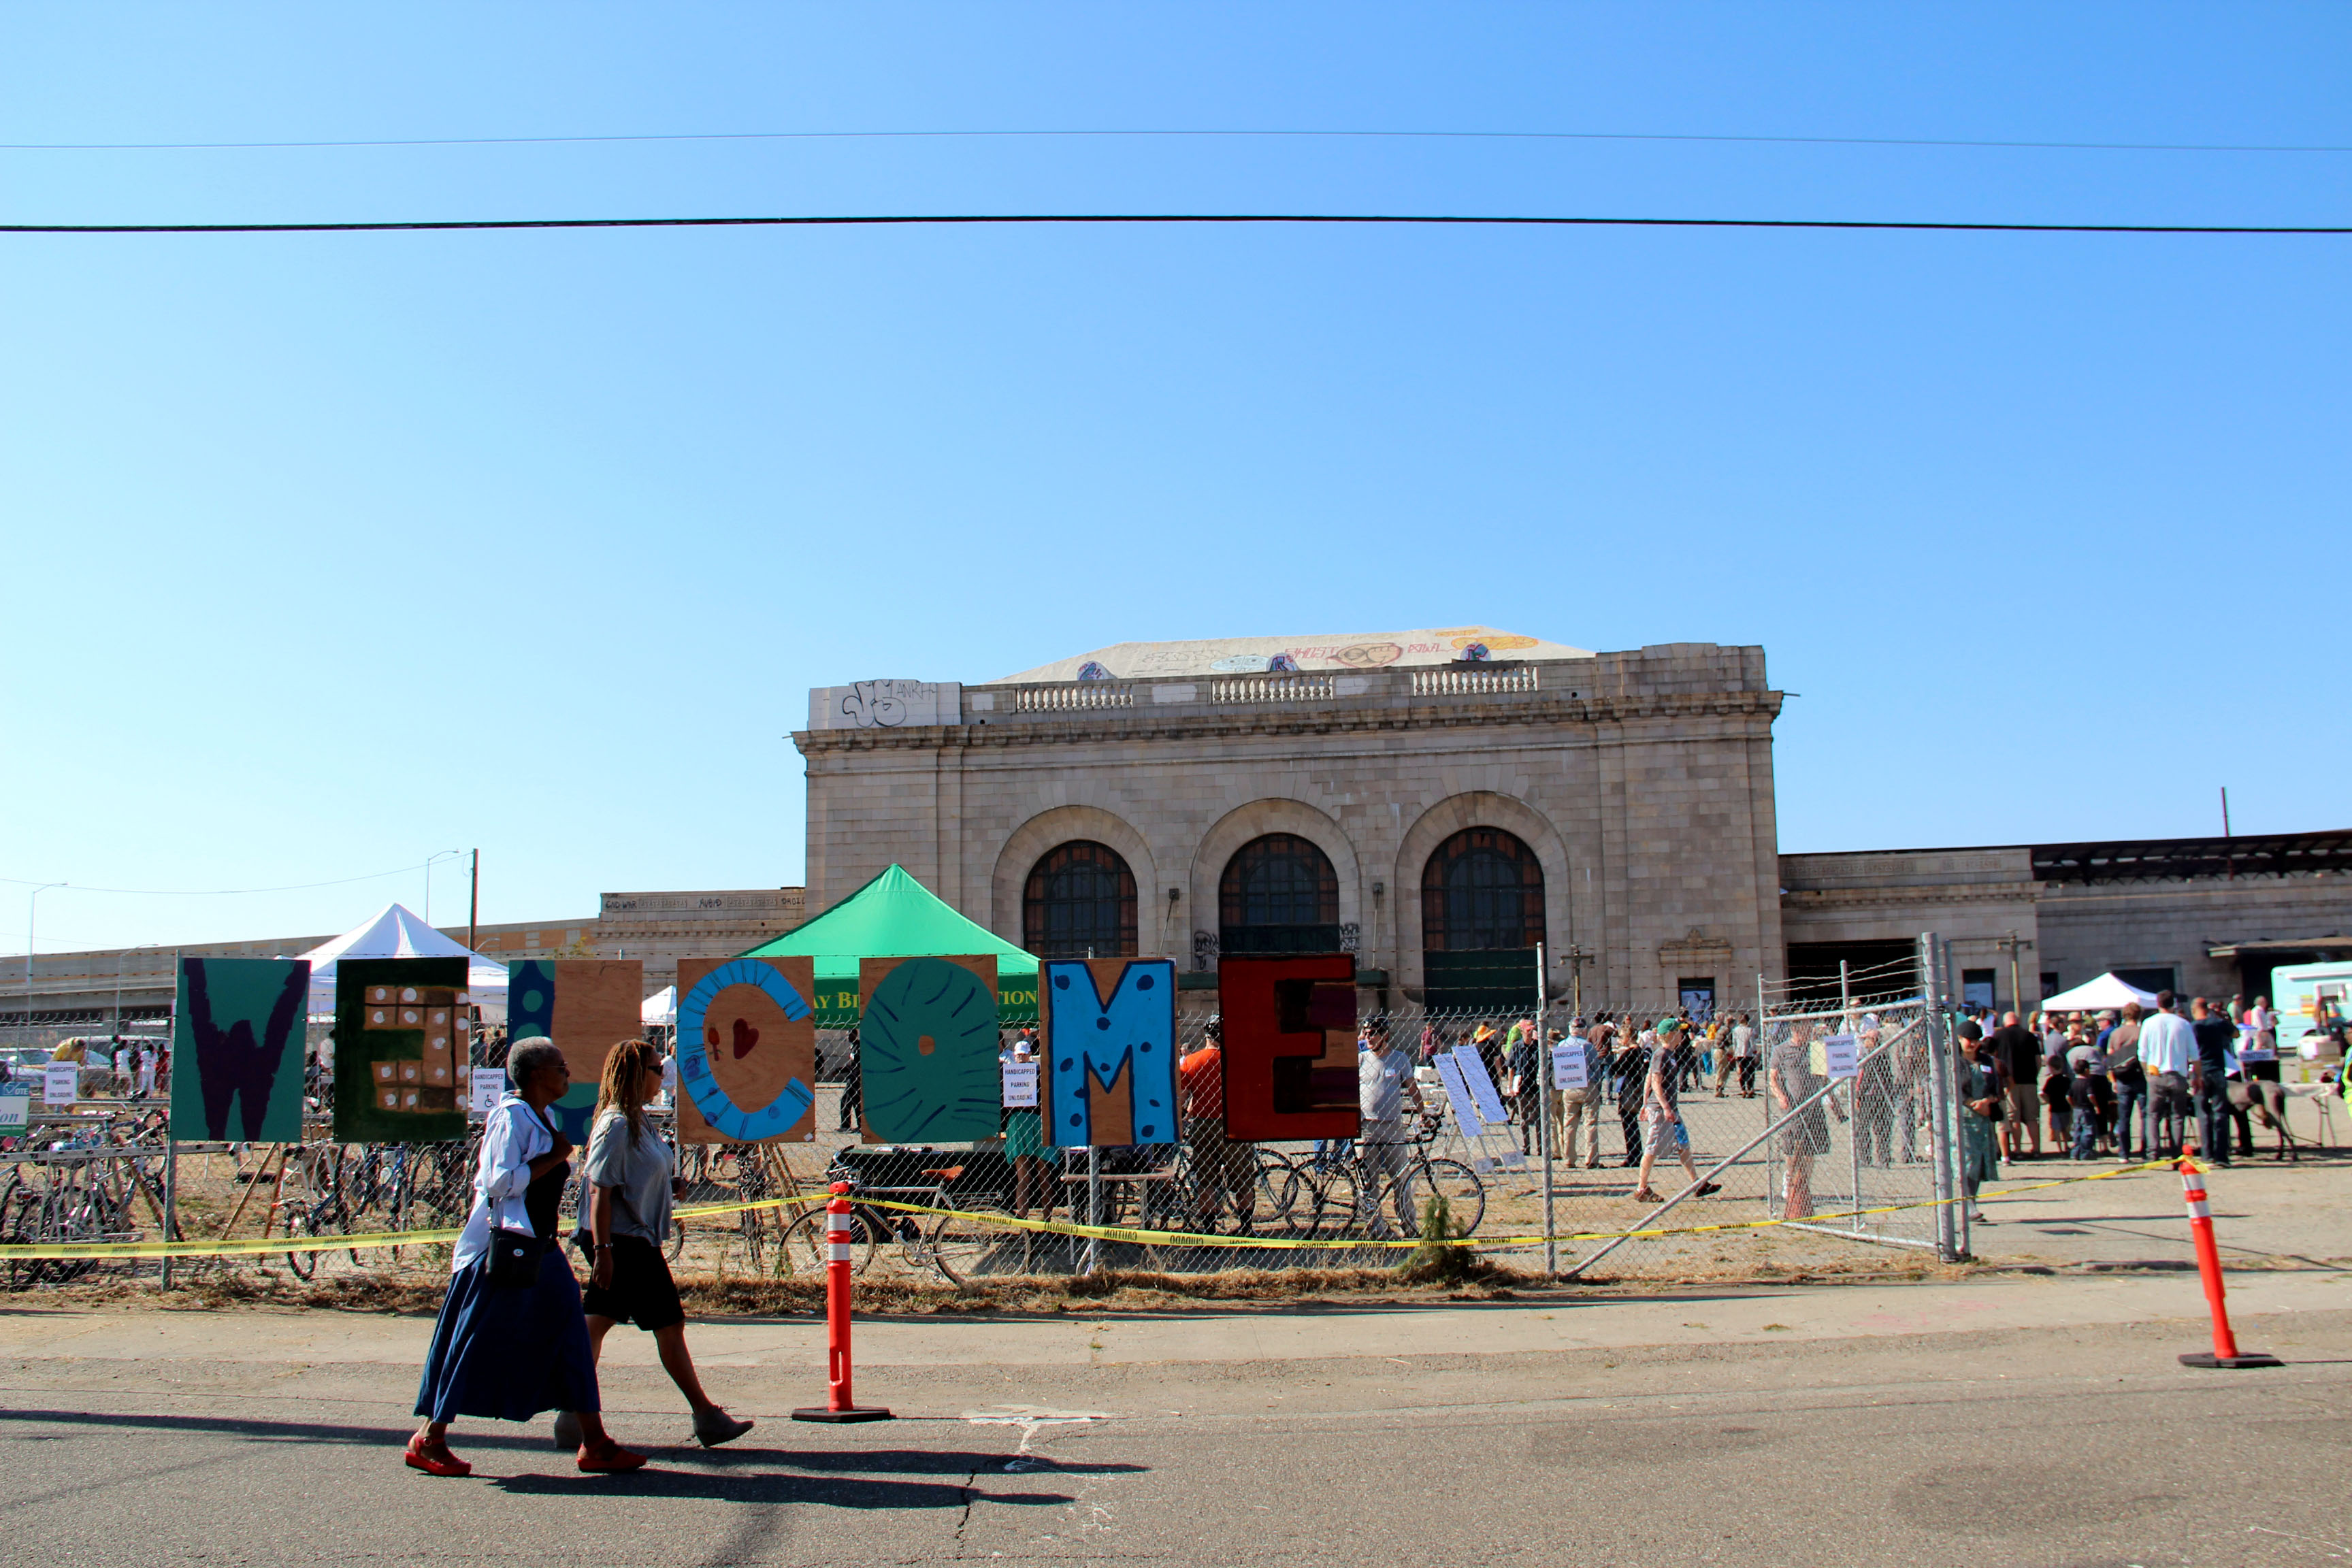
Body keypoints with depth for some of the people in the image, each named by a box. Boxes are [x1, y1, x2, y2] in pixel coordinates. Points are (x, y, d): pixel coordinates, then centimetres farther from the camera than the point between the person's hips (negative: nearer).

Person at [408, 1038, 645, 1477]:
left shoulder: (541, 1118, 15)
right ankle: (429, 1439, 13)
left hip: (539, 1250, 10)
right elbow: (502, 1182, -21)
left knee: (569, 1334, 6)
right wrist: (555, 1159, -16)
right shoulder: (512, 1116, -14)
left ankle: (594, 1443, 7)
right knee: (475, 1343, -1)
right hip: (506, 1247, -10)